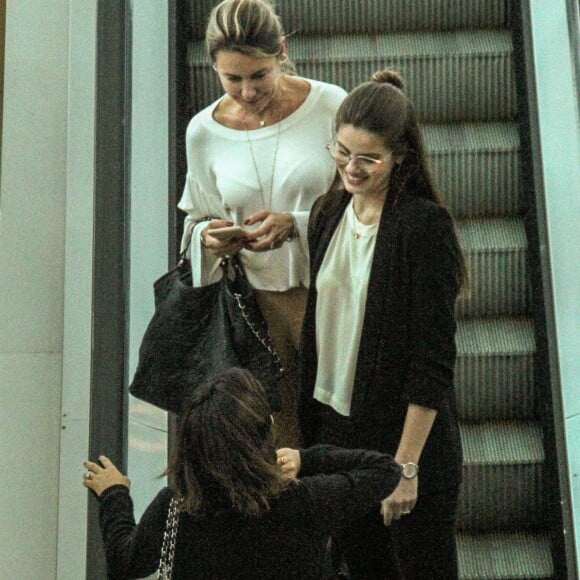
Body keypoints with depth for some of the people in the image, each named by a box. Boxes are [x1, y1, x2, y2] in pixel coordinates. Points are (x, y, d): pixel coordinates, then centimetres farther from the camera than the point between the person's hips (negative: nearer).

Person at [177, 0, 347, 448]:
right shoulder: (204, 131, 1)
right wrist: (208, 236, -10)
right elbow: (198, 219, 13)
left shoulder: (330, 106, -8)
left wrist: (296, 225, -19)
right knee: (274, 435, 8)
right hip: (255, 304, 2)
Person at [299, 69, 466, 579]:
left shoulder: (426, 225, -17)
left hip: (406, 433, -6)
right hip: (334, 427, 6)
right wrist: (311, 431, 11)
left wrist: (407, 463, -19)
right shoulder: (327, 214, 3)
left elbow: (433, 357, -18)